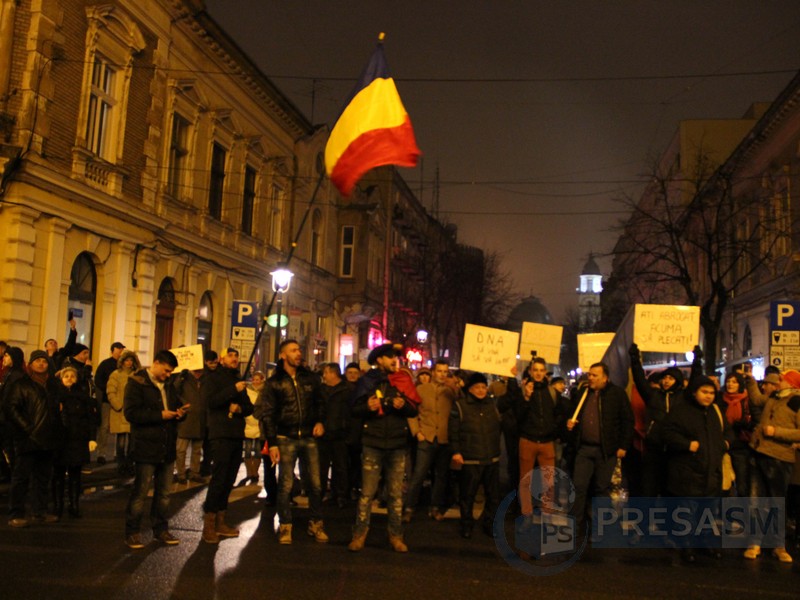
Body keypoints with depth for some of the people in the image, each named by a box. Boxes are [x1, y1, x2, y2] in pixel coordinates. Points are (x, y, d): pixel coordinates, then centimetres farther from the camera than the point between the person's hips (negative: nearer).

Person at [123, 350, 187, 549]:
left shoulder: (168, 385, 15)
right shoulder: (137, 382, -8)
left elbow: (176, 405, 26)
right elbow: (131, 413, -18)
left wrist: (180, 412, 2)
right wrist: (160, 415, -20)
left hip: (167, 448, 7)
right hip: (146, 448, -7)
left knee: (164, 492, 13)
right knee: (140, 492, -1)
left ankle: (161, 529, 24)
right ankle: (132, 532, 10)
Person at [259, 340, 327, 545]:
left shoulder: (310, 378, 8)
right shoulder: (274, 382, -1)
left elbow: (320, 402, 20)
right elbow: (267, 414, -2)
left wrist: (320, 421, 2)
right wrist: (272, 443, -7)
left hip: (309, 438, 3)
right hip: (286, 439, -3)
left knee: (315, 484, 4)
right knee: (285, 485, 0)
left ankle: (316, 524, 17)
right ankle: (285, 527, 12)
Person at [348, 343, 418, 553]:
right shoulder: (367, 381, 3)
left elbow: (414, 410, 9)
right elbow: (355, 408, 1)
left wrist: (404, 405, -12)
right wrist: (367, 406, -20)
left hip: (398, 444, 3)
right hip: (373, 443, -2)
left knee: (396, 493, 6)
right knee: (367, 492, -2)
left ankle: (395, 534, 13)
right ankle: (360, 533, 4)